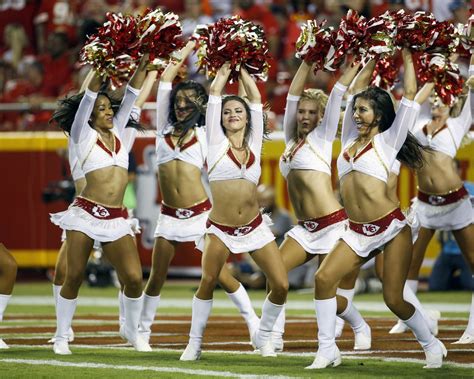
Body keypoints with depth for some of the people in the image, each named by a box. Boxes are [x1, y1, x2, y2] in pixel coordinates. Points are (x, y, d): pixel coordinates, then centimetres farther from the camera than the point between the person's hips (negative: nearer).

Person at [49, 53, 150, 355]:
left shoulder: (117, 131, 16)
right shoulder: (83, 136, 4)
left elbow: (131, 97, 12)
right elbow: (87, 100, -9)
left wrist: (143, 65, 4)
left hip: (116, 219, 4)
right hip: (86, 214, -4)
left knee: (134, 277, -6)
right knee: (74, 277, -2)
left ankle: (132, 331, 15)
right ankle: (61, 337, 10)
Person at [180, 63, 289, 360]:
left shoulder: (254, 143, 8)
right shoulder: (217, 143, 2)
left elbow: (256, 98, 13)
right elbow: (215, 94, 4)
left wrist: (243, 71, 23)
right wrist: (226, 68, 17)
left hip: (255, 228, 2)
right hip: (221, 230, -2)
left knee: (281, 285, -6)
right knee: (208, 282, -14)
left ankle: (263, 336, 16)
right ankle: (195, 342, 2)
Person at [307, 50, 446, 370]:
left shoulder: (388, 140, 1)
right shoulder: (351, 140, 15)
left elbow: (409, 97, -2)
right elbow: (355, 91, 23)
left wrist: (407, 59, 7)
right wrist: (373, 62, 27)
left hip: (392, 229, -5)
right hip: (358, 233, 5)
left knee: (393, 299, -7)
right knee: (324, 279, -13)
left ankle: (432, 346, 15)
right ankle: (328, 349, -3)